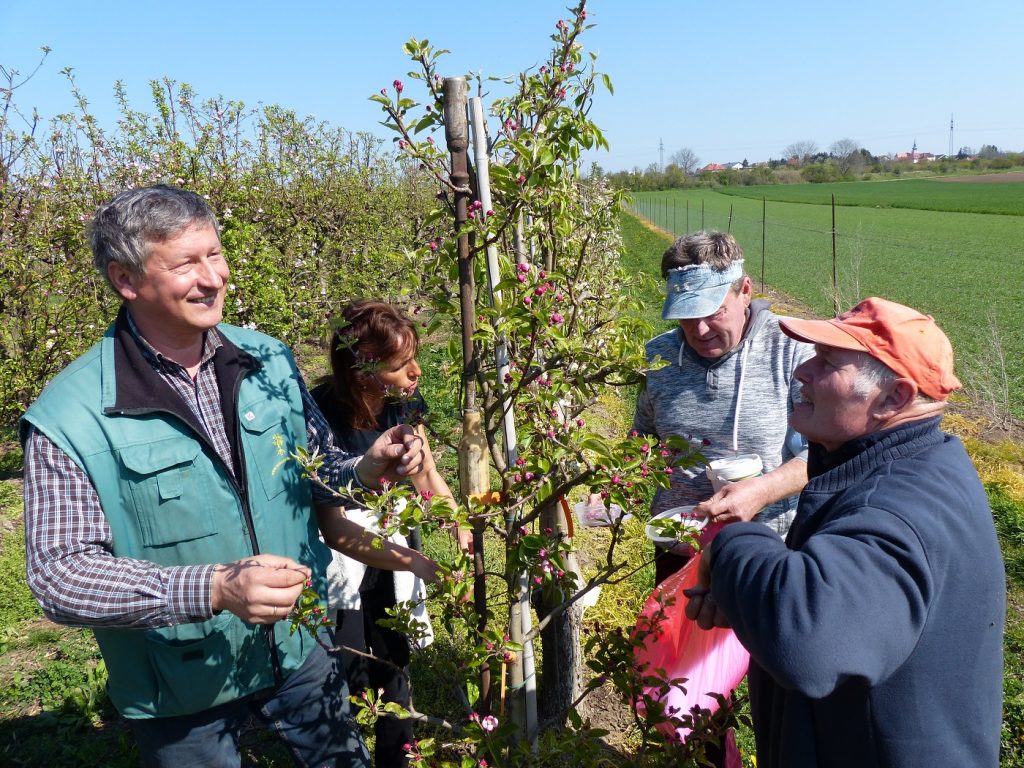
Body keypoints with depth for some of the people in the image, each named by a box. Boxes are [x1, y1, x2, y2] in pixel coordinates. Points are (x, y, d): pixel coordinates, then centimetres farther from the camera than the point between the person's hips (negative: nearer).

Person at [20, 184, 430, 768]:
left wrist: (364, 470, -17)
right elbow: (61, 575, -20)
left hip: (302, 649, 4)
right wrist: (214, 589, -33)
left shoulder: (269, 360, -6)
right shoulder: (70, 417, -19)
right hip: (183, 691, -3)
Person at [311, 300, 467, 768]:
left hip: (387, 545, 5)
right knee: (349, 680, 3)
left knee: (393, 668, 17)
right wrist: (415, 561, -28)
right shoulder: (323, 418, -28)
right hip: (337, 559, -5)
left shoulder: (405, 401, -11)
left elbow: (427, 475, 3)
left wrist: (462, 532, -11)